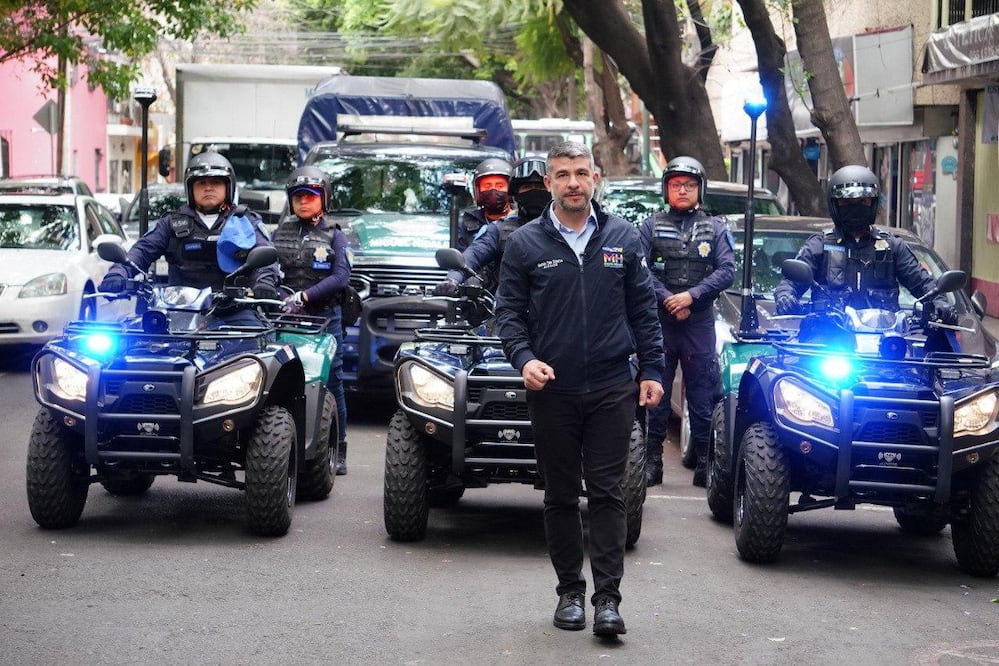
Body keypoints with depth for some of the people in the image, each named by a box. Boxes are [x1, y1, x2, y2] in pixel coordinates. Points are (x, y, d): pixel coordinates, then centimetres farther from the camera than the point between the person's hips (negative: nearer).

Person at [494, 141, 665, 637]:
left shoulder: (622, 239, 7)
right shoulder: (525, 244, 3)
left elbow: (643, 310, 10)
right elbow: (509, 311, 4)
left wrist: (652, 371, 4)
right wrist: (524, 358, -13)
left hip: (611, 390, 0)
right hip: (551, 391, 0)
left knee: (607, 494, -3)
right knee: (560, 497, 7)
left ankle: (607, 597, -3)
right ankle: (570, 591, 17)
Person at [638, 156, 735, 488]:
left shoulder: (716, 228, 11)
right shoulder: (651, 226, 10)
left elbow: (727, 271, 1)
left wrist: (691, 296, -11)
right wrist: (669, 300, -11)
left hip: (700, 321, 0)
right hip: (658, 320, 0)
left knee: (702, 393, 0)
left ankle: (705, 461, 5)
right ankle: (652, 460, 7)